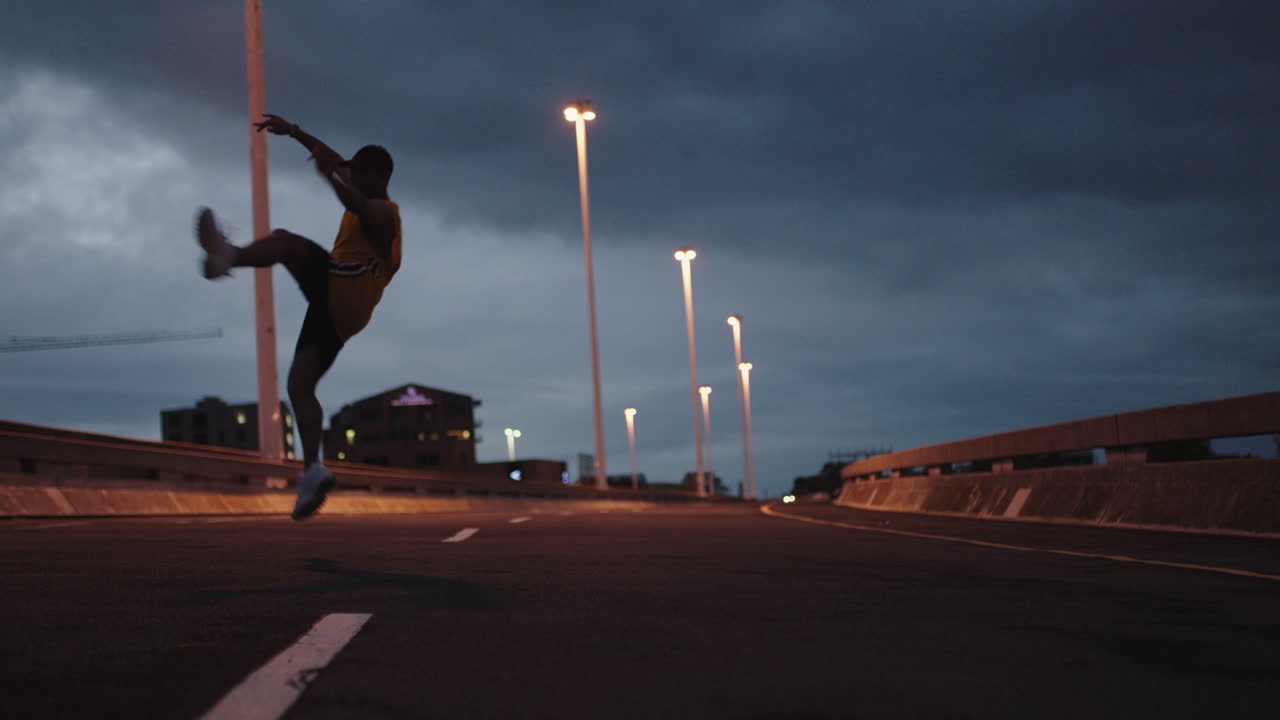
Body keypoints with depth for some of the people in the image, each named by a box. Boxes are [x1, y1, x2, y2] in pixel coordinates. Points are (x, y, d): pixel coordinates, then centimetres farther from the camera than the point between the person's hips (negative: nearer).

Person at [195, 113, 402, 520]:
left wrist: (330, 177, -45)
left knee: (286, 241, -20)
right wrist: (293, 132, 31)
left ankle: (227, 257, -46)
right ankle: (312, 470, -13)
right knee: (299, 385, -1)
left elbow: (361, 210, -30)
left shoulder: (381, 212, -3)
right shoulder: (366, 203, 25)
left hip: (345, 298, -9)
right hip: (335, 310, 9)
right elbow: (334, 161, 34)